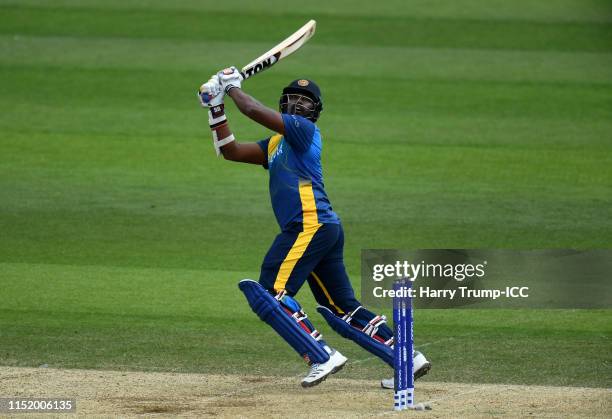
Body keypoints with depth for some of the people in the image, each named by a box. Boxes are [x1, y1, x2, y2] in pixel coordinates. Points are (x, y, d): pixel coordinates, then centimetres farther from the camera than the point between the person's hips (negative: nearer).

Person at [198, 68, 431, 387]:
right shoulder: (275, 143, 25)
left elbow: (256, 111, -11)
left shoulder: (305, 130, -1)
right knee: (343, 309, 10)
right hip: (326, 230, 10)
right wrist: (216, 108, 19)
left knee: (270, 295, -12)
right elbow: (230, 151, 24)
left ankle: (322, 358, -17)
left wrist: (233, 87, 5)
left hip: (311, 226, -10)